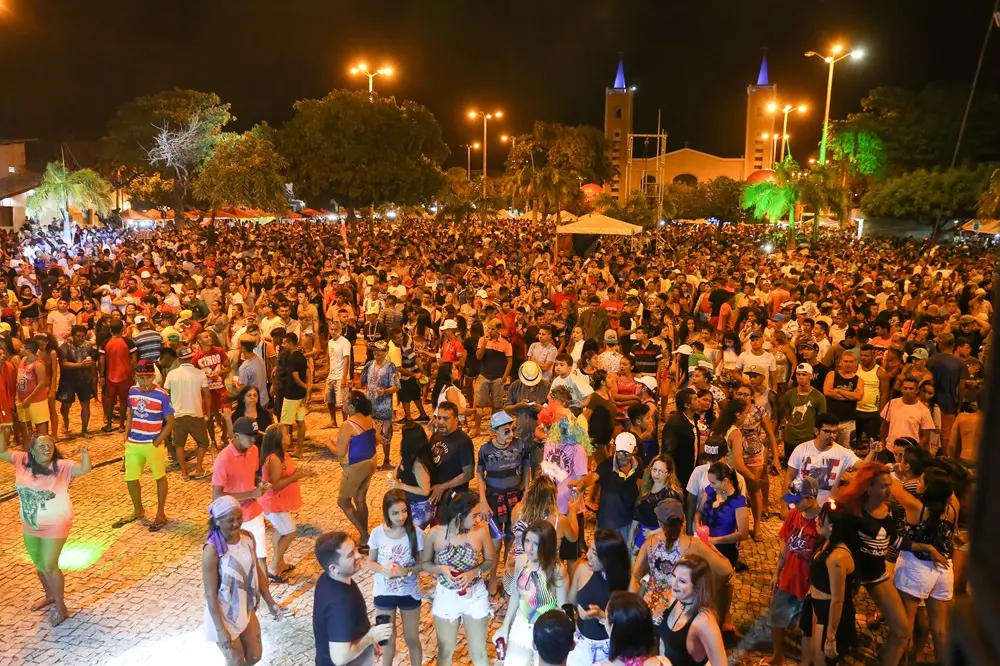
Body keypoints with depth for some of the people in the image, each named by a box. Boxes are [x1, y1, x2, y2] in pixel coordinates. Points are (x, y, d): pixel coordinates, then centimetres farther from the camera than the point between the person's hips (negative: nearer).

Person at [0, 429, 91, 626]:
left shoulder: (62, 466, -19)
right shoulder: (23, 460, -5)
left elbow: (85, 469, -32)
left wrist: (85, 453, -51)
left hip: (55, 525, -6)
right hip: (30, 525, 6)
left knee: (49, 566, -2)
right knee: (39, 564, 22)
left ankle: (60, 606, 15)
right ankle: (50, 596, 45)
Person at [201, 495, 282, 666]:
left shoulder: (248, 537, -9)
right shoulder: (212, 550, -27)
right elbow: (210, 594, -21)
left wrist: (270, 602, 8)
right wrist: (221, 629, -18)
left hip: (246, 610, 6)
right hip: (223, 615, -6)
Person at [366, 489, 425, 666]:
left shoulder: (416, 533, -19)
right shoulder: (377, 533, -16)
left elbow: (423, 564, -11)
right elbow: (370, 562, -4)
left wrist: (406, 571, -28)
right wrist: (383, 569, -24)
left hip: (409, 593, -1)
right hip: (384, 593, 1)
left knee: (412, 639, 17)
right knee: (388, 638, 20)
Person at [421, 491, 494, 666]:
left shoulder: (481, 533, -17)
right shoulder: (435, 534, -17)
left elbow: (490, 561, -2)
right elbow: (425, 564, -2)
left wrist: (474, 572, -21)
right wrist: (441, 569, -23)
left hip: (475, 595, 0)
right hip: (446, 596, 0)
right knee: (445, 650, 19)